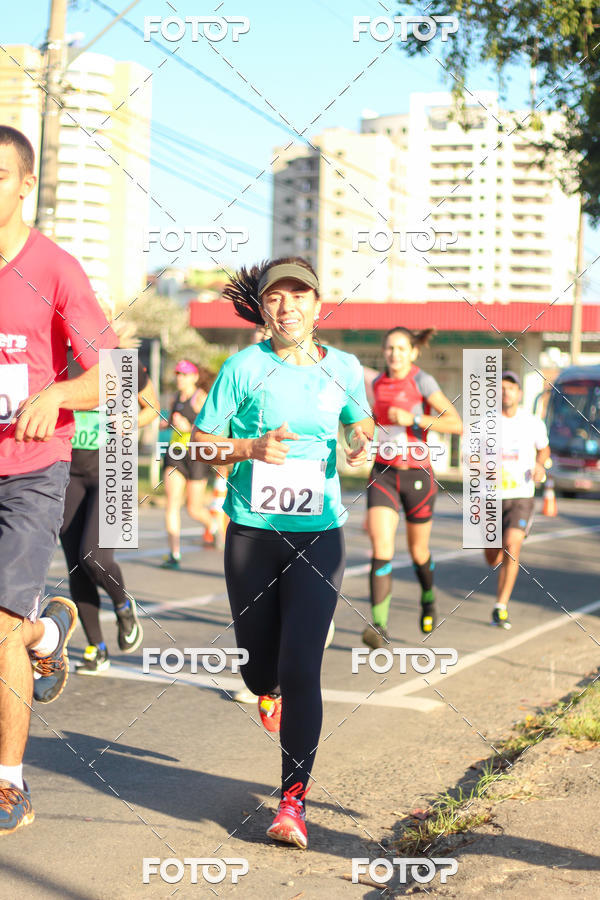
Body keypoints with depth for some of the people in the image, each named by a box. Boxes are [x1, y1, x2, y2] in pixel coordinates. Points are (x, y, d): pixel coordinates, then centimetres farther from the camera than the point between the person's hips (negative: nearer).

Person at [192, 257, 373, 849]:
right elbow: (200, 443, 0)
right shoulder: (244, 368, -3)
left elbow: (361, 422, 23)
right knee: (257, 662, 12)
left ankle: (293, 799, -4)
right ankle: (267, 693, 52)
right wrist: (250, 447, -18)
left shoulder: (343, 368, 4)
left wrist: (363, 440, 0)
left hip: (319, 533, 0)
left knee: (301, 669, -11)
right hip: (251, 532, 0)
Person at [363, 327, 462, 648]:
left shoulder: (423, 381, -9)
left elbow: (456, 424, -17)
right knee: (381, 546, -16)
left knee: (418, 551, 14)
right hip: (383, 475, 3)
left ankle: (428, 597, 47)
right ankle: (379, 625, -21)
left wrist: (413, 419, -23)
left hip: (417, 475, -2)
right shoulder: (378, 383, 6)